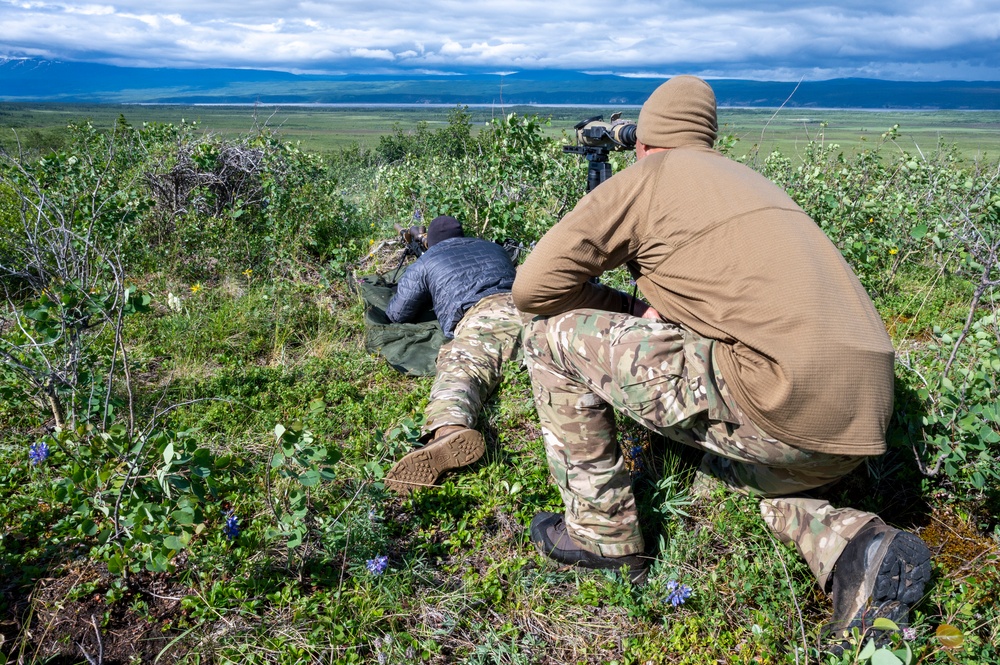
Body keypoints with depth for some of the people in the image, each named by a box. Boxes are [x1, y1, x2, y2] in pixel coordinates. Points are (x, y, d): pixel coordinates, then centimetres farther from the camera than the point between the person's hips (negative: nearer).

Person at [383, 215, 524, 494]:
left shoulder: (424, 264, 29)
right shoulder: (494, 248, 40)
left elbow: (395, 316, 34)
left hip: (478, 318, -5)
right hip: (531, 307, 5)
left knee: (458, 372, -28)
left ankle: (449, 431, -60)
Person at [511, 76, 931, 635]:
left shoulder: (647, 178, 4)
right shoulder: (748, 179, 25)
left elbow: (532, 289, 2)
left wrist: (631, 315, 16)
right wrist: (661, 319, 28)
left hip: (786, 414, -8)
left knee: (552, 338, 2)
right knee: (730, 459, 39)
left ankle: (603, 532, 12)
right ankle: (852, 544, 12)